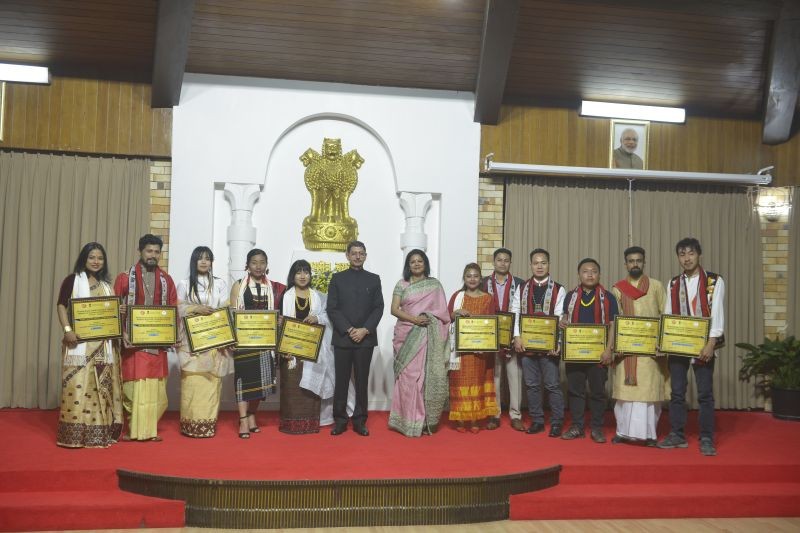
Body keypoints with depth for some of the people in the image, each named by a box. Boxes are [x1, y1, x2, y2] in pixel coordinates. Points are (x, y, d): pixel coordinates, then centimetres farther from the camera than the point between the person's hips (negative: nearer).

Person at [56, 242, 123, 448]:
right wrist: (67, 330, -17)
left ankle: (100, 433, 9)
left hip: (104, 344, 5)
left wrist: (121, 314, -4)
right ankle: (74, 434, -5)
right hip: (80, 341, -5)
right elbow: (62, 306, -4)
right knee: (78, 385, -10)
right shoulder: (73, 280, 3)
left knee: (102, 387, 4)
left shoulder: (106, 285, 18)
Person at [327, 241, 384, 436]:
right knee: (341, 380, 2)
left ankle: (360, 420, 11)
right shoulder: (337, 278, 7)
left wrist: (365, 330, -10)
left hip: (365, 338, 1)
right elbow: (332, 308, 0)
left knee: (362, 381, 4)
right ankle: (340, 420, 10)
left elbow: (378, 308, 3)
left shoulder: (374, 279, 9)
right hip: (342, 338, 0)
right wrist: (349, 330, -10)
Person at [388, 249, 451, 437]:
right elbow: (394, 309, -1)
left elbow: (442, 311, 8)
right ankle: (408, 420, 3)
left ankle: (425, 420, 6)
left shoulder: (435, 285, 9)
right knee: (408, 376, -3)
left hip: (429, 337, 1)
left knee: (428, 377, -1)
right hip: (407, 336, -1)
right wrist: (413, 318, -15)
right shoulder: (402, 285, 6)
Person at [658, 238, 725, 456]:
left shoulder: (715, 281, -2)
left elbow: (717, 313, -8)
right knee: (677, 393, 8)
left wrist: (711, 344, -17)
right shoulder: (673, 284, 9)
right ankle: (677, 435, 17)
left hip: (702, 346, -3)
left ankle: (706, 439, 10)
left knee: (705, 394, 1)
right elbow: (667, 315, 9)